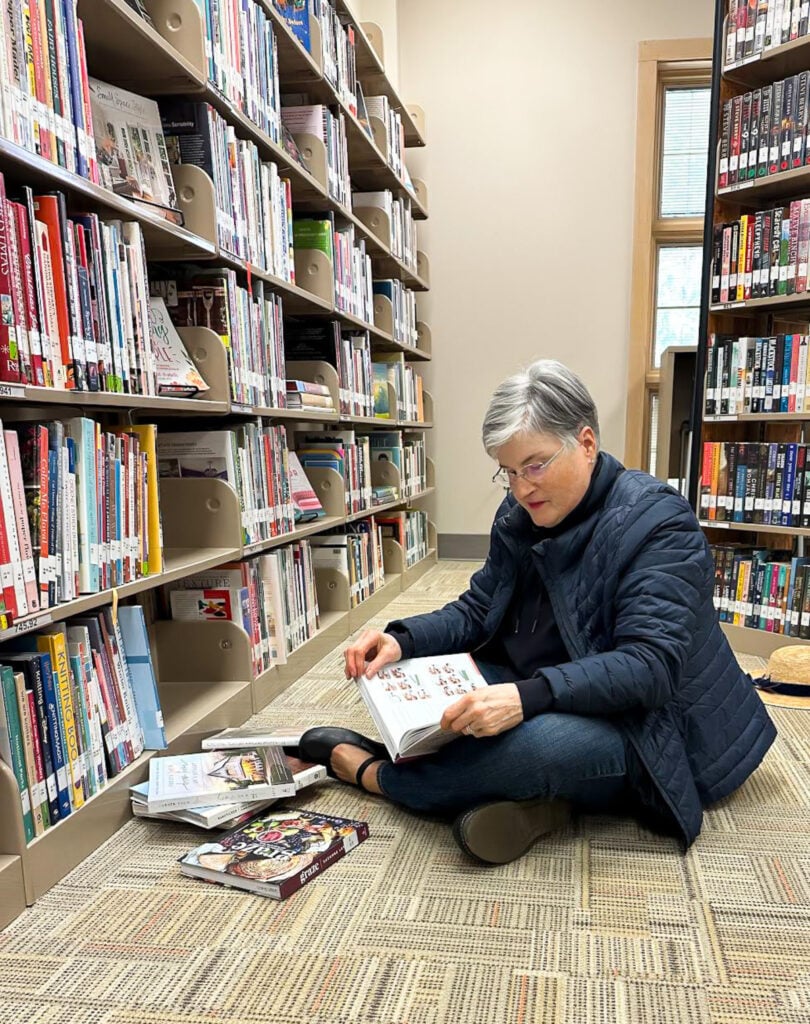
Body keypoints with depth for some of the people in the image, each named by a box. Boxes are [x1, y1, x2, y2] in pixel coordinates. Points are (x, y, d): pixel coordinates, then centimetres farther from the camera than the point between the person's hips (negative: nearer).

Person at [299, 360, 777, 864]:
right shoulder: (519, 518, 3)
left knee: (538, 740, -36)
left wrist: (529, 696, -41)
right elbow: (476, 611, 5)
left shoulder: (658, 522, -19)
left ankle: (376, 774, -12)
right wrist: (401, 640, -15)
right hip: (550, 703, 7)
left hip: (645, 731, -6)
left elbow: (648, 667, -27)